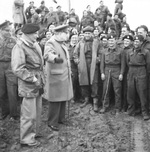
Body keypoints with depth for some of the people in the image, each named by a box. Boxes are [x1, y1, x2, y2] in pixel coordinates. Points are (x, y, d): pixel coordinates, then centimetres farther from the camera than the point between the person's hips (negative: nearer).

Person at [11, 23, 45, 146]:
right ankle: (27, 138, 16)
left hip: (37, 83, 8)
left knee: (37, 111, 19)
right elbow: (18, 69, -21)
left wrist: (41, 79, 9)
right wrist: (33, 80, -19)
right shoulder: (19, 47, -15)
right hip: (28, 85, -8)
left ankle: (34, 132, 37)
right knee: (29, 114, 0)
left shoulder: (35, 45, 10)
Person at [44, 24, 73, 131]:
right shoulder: (51, 43, -14)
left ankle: (61, 118, 27)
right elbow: (47, 54, -35)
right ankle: (52, 122, 8)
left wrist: (69, 71, 25)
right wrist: (55, 58, -56)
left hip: (65, 75, 9)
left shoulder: (63, 43, 16)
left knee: (63, 97, 14)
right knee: (56, 99, -4)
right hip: (56, 76, -9)